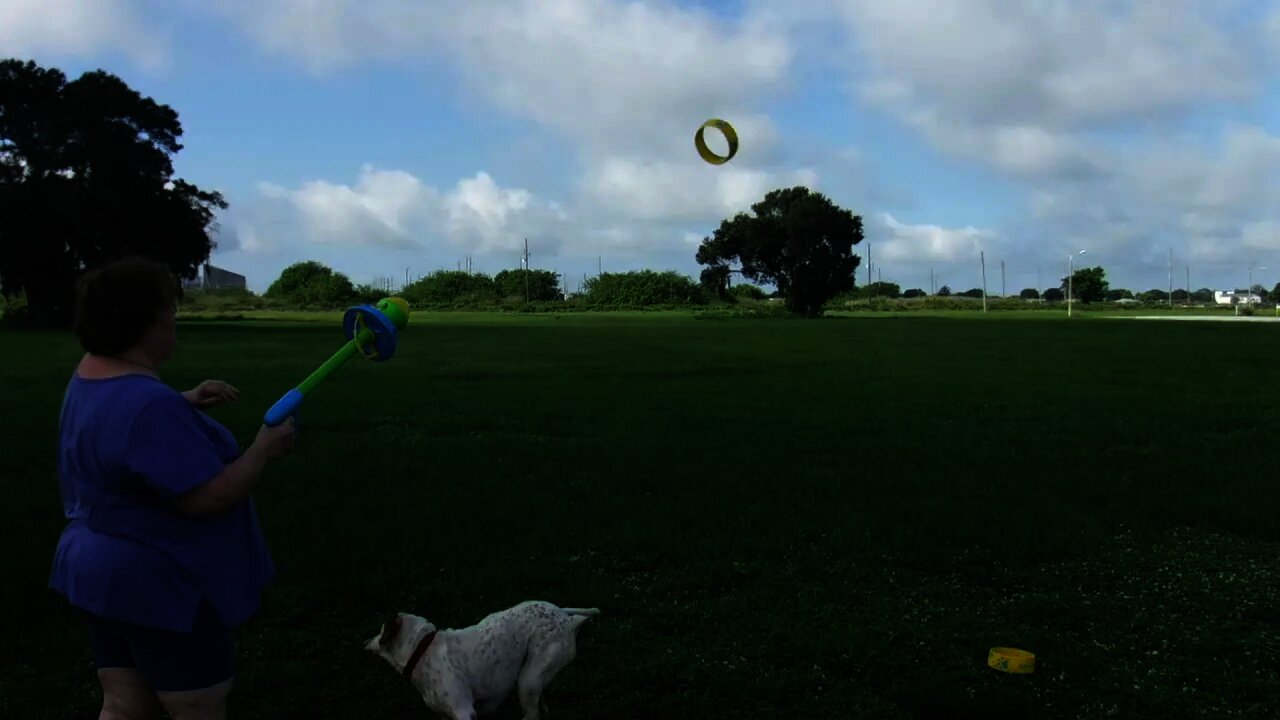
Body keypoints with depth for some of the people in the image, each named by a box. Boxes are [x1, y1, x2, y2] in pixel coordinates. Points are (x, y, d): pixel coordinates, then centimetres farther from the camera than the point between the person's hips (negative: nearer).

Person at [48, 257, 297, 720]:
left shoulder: (90, 376, 4)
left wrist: (186, 403, 8)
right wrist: (264, 448, -14)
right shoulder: (148, 402, -29)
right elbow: (207, 498, -29)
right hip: (161, 583, -10)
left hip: (105, 573, 10)